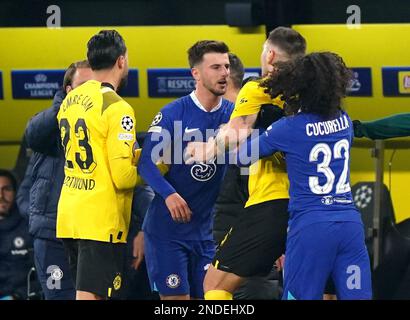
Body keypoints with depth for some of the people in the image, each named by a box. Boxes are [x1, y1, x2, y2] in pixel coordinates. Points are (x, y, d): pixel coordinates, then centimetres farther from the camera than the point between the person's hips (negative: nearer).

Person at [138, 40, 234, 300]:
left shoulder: (232, 114, 3)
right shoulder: (173, 113, -8)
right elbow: (147, 162, -12)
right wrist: (168, 194, -25)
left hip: (205, 229, 4)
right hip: (167, 227, -4)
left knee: (206, 294, 6)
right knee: (175, 297, -5)